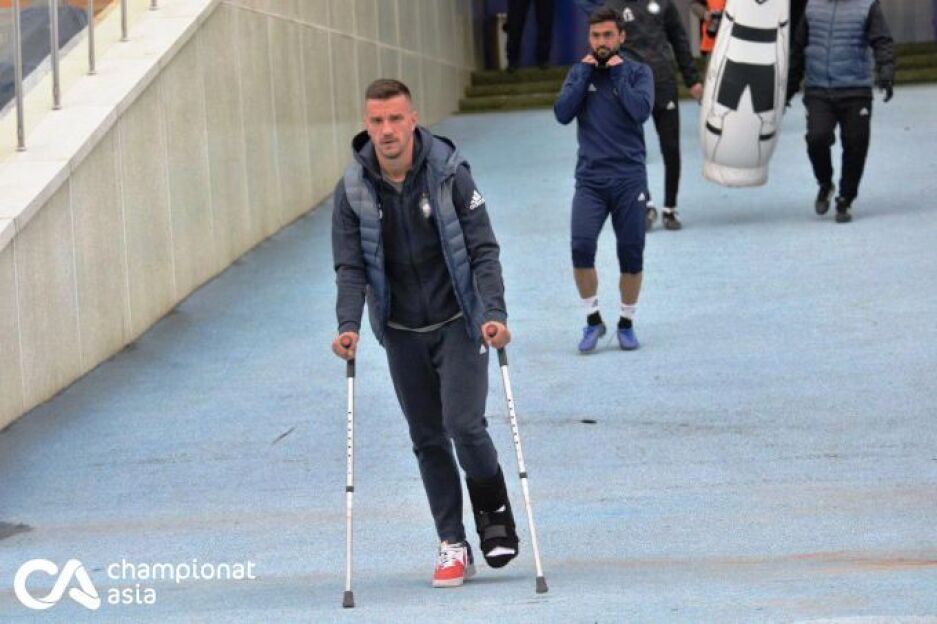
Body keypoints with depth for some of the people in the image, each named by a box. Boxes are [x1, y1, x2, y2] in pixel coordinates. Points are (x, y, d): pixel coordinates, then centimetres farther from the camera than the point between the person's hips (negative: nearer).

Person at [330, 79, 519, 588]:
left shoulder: (450, 174, -12)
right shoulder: (353, 190, -6)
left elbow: (483, 251, -11)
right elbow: (350, 267, -5)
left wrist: (494, 312, -24)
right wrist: (349, 326, -21)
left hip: (458, 321, -3)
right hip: (402, 332, 3)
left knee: (464, 422, -14)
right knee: (427, 439, 6)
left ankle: (495, 516, 11)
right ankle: (453, 546, 14)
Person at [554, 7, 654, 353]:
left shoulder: (637, 72, 3)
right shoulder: (579, 72, 9)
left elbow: (641, 110, -15)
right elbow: (562, 113, -5)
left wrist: (617, 73, -9)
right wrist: (586, 73, -6)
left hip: (629, 178, -1)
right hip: (590, 178, 1)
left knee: (631, 255, 2)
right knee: (581, 246, -16)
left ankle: (626, 323, 20)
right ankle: (593, 319, 1)